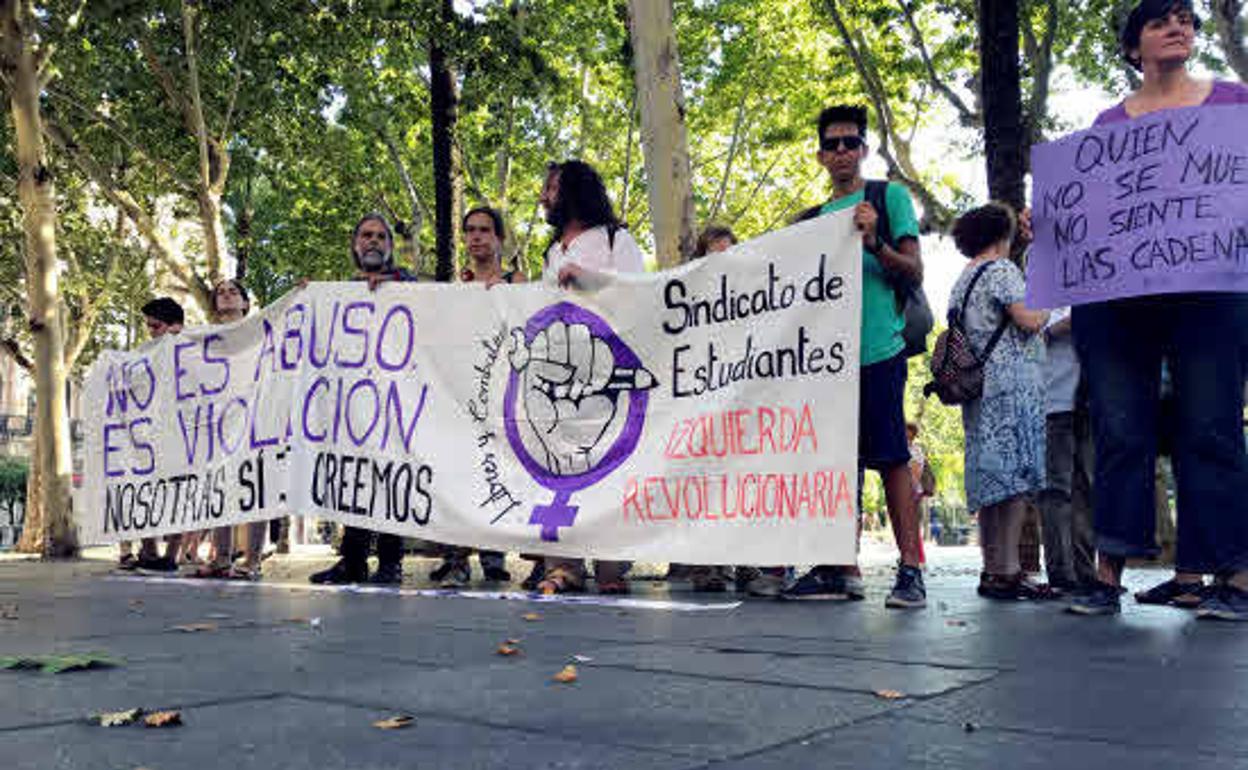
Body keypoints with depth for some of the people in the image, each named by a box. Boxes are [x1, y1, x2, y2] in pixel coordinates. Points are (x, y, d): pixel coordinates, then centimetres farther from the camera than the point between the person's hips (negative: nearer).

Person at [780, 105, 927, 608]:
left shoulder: (889, 197, 7)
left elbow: (914, 273, -2)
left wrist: (874, 243, -18)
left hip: (877, 350, -5)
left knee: (890, 457, -7)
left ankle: (911, 568, -3)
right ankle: (842, 570, 10)